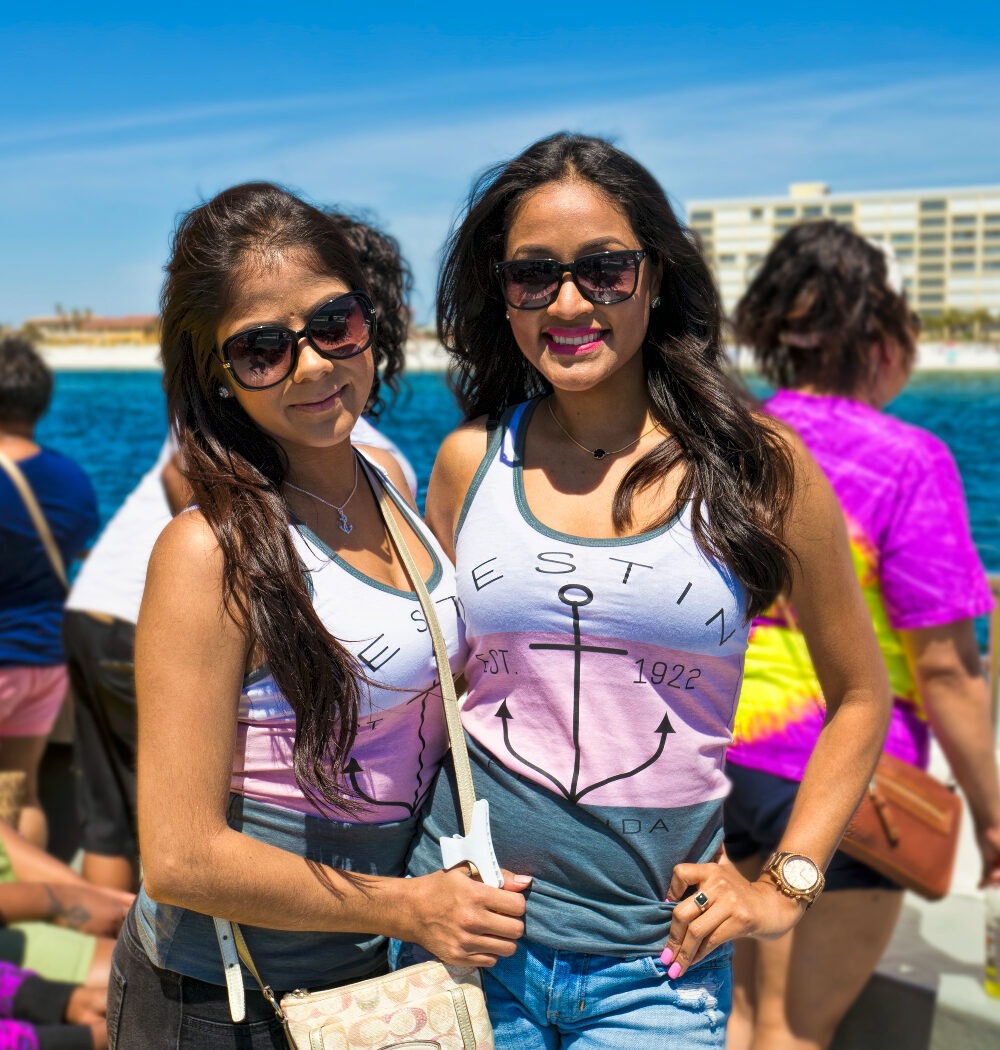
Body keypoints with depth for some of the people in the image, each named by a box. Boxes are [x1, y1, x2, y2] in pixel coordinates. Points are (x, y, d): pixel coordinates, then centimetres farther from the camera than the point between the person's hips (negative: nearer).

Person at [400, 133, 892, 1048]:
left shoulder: (759, 468, -5)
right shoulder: (470, 463, -1)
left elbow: (860, 696, 6)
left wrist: (787, 885, 0)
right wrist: (417, 880, 2)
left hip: (655, 963, -1)